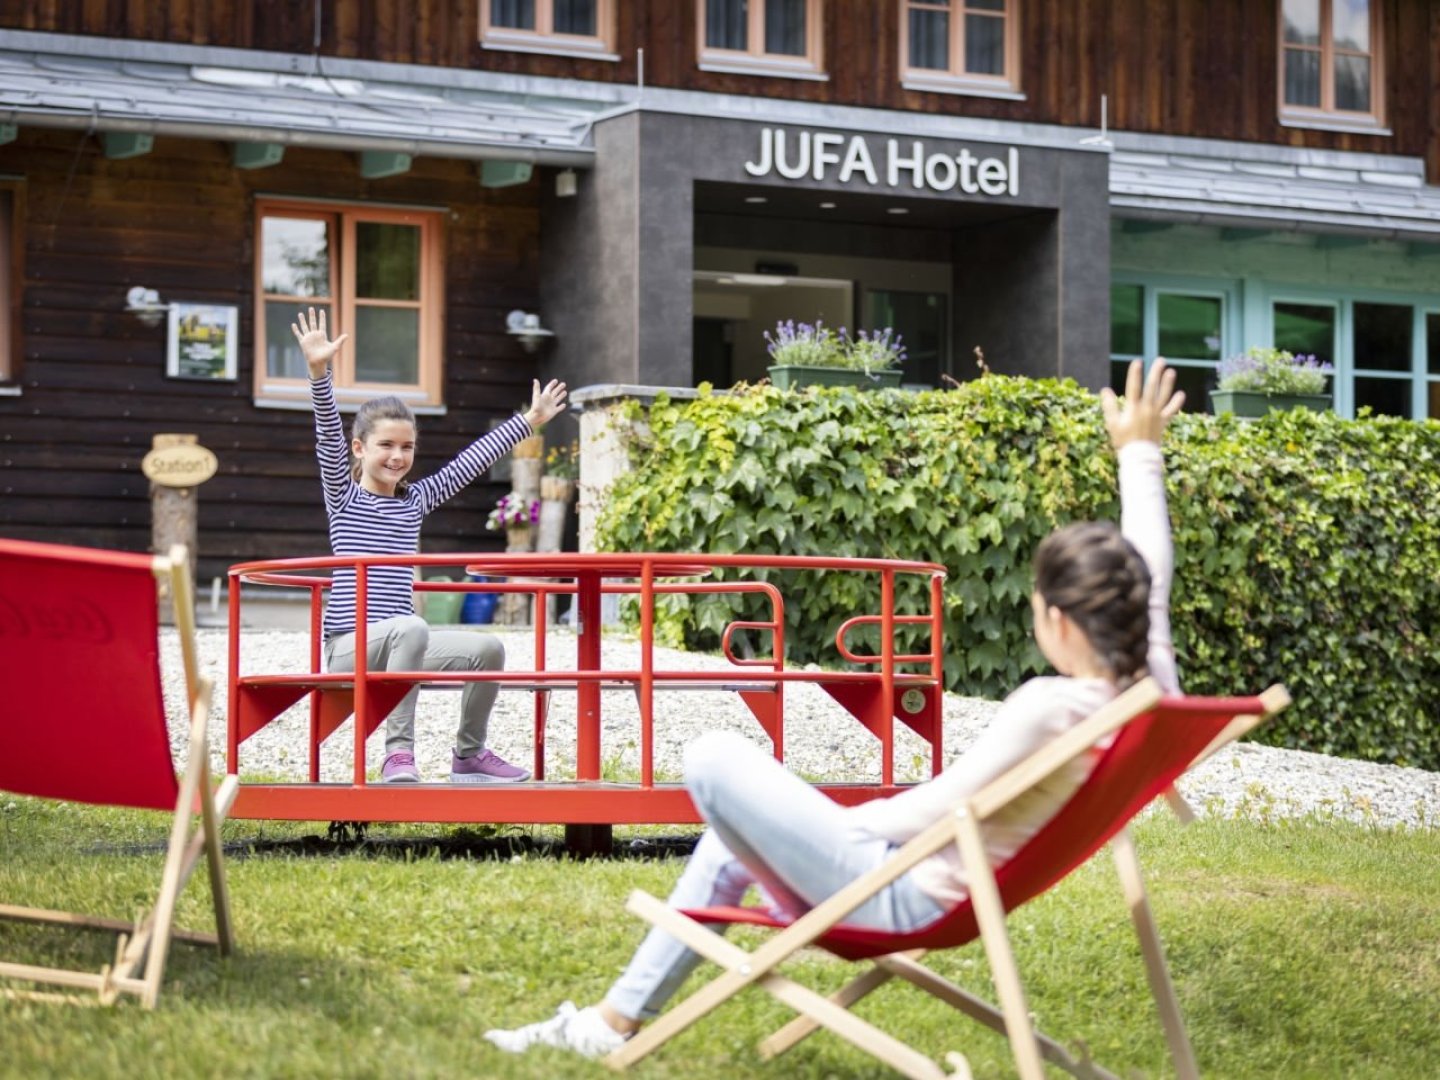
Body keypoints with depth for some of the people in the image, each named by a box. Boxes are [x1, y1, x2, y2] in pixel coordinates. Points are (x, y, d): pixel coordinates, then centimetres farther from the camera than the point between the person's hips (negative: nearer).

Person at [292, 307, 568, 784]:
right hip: (348, 646, -6)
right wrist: (319, 374, -29)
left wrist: (529, 421, 24)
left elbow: (472, 460, 20)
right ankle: (398, 751, -33)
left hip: (399, 644, 6)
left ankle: (469, 755, 8)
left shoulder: (415, 499, 16)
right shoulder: (343, 497, 1)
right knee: (411, 628, -36)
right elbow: (329, 438, -14)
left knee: (487, 649, -11)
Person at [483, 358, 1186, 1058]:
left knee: (713, 760, -3)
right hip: (959, 889, 10)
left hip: (905, 896, -10)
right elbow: (1148, 566, 10)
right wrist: (1139, 454, 20)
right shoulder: (1150, 684, -7)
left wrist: (857, 817, -5)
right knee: (730, 839, 25)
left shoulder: (1049, 706, -30)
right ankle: (617, 1019, 32)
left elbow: (931, 810, -24)